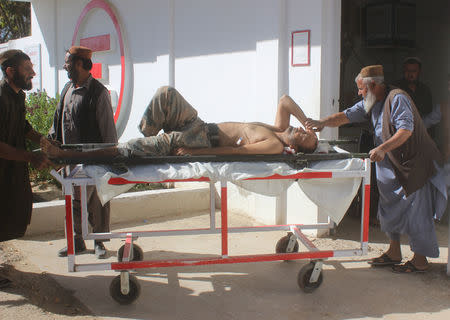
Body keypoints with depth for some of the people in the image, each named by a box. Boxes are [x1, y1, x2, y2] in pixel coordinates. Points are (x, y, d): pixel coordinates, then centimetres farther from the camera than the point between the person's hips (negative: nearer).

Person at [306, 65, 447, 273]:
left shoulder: (397, 98, -17)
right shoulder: (370, 104, 10)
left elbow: (406, 129, -27)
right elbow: (347, 116, 7)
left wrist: (382, 148, -38)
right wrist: (323, 122, -10)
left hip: (415, 162, -9)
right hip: (391, 164, 9)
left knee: (415, 211, -4)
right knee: (389, 207, 12)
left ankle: (420, 260, 7)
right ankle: (394, 253, 24)